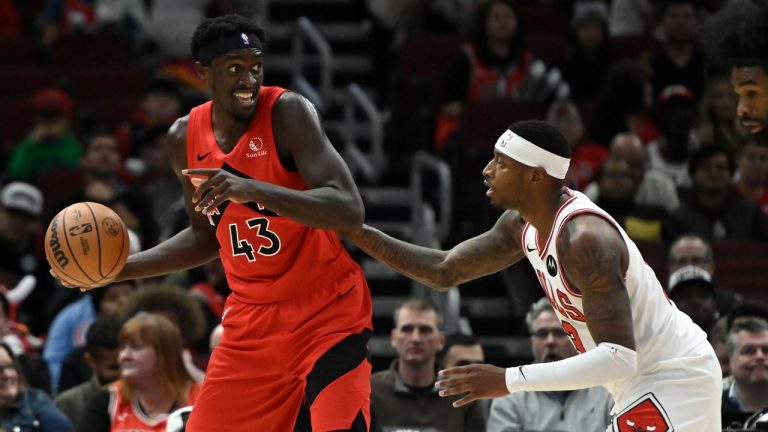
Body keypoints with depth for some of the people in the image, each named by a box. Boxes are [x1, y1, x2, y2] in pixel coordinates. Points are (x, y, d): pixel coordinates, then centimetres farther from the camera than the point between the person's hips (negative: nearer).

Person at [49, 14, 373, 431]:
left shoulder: (287, 111, -17)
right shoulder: (185, 137, 2)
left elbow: (350, 211, -28)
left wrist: (253, 189, -39)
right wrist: (120, 268, 8)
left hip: (327, 314, -6)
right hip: (251, 318, 6)